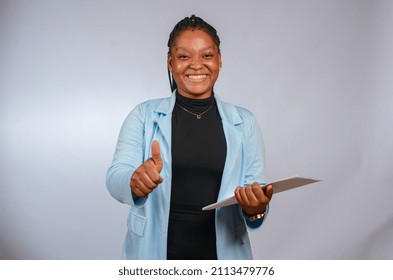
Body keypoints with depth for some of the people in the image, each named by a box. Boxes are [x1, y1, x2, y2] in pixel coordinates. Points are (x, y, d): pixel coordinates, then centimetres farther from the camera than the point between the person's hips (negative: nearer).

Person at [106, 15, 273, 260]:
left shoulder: (244, 123, 0)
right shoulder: (144, 115, -3)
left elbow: (258, 201, -2)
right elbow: (115, 177, -14)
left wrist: (256, 208, -24)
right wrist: (135, 181, -35)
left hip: (223, 252, 1)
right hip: (154, 253, -1)